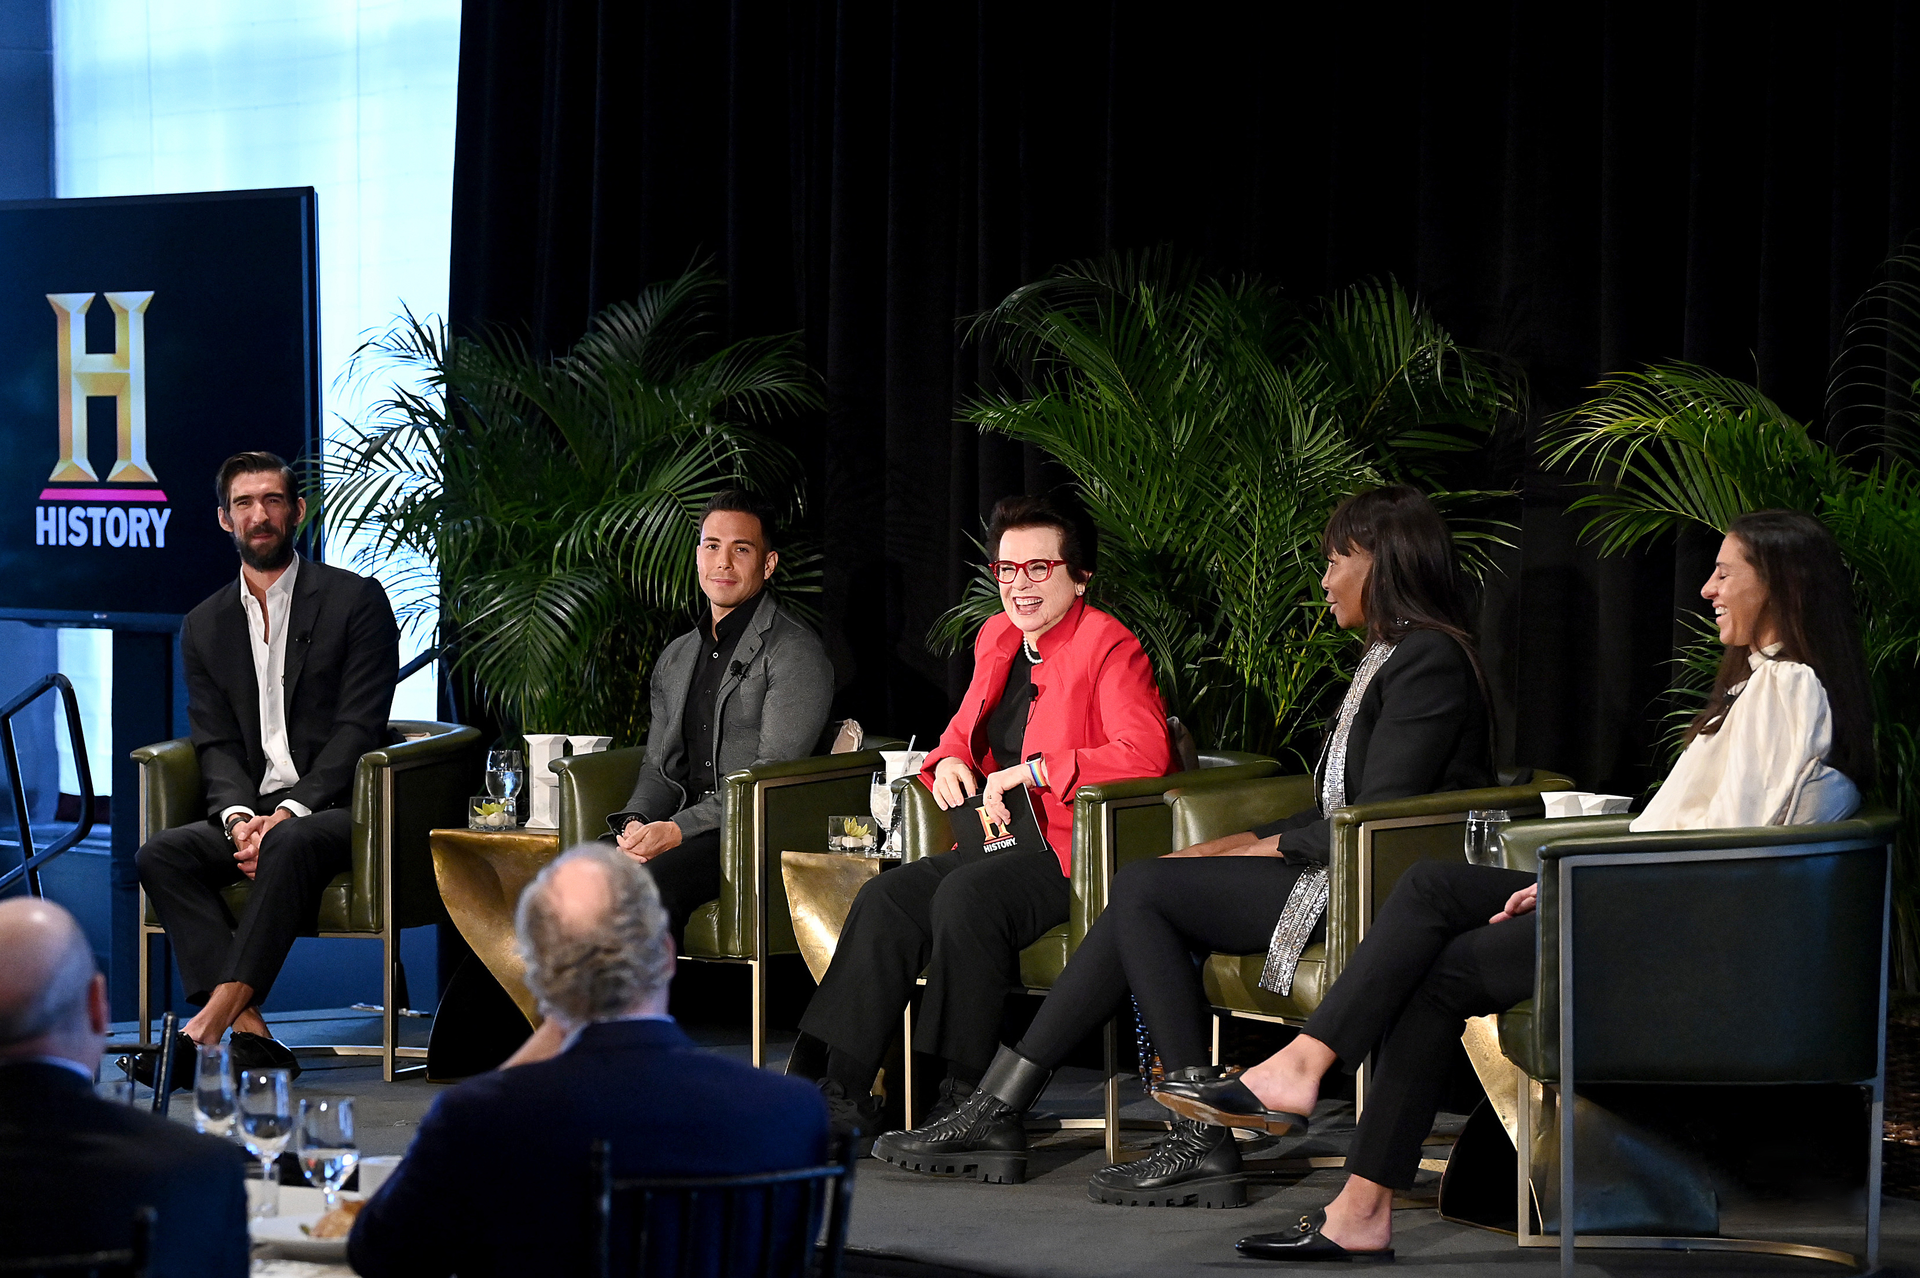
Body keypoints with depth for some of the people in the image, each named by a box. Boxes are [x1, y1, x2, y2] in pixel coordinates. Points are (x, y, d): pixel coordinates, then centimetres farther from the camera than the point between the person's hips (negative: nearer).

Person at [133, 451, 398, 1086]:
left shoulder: (356, 599, 1)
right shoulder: (206, 624, 15)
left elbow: (359, 726, -7)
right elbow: (215, 743, 8)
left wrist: (288, 813, -19)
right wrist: (239, 818, -14)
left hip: (336, 809, -5)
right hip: (253, 814, 5)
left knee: (290, 844, -37)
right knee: (161, 854, -24)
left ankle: (208, 1027, -41)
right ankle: (250, 1035, -35)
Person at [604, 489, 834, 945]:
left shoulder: (795, 651, -2)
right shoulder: (676, 658, 23)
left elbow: (773, 776, -11)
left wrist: (678, 830, -20)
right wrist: (636, 822, -3)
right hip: (685, 828, 6)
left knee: (649, 881, -35)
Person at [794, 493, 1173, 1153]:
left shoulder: (1109, 648, -8)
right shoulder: (996, 639, 17)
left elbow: (1145, 754, -22)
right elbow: (966, 729, 31)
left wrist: (1029, 771, -23)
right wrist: (950, 761, 5)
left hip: (1073, 855, -8)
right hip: (999, 845, 8)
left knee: (967, 896, -33)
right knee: (886, 899, -15)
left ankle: (964, 1093, -26)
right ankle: (843, 1091, -15)